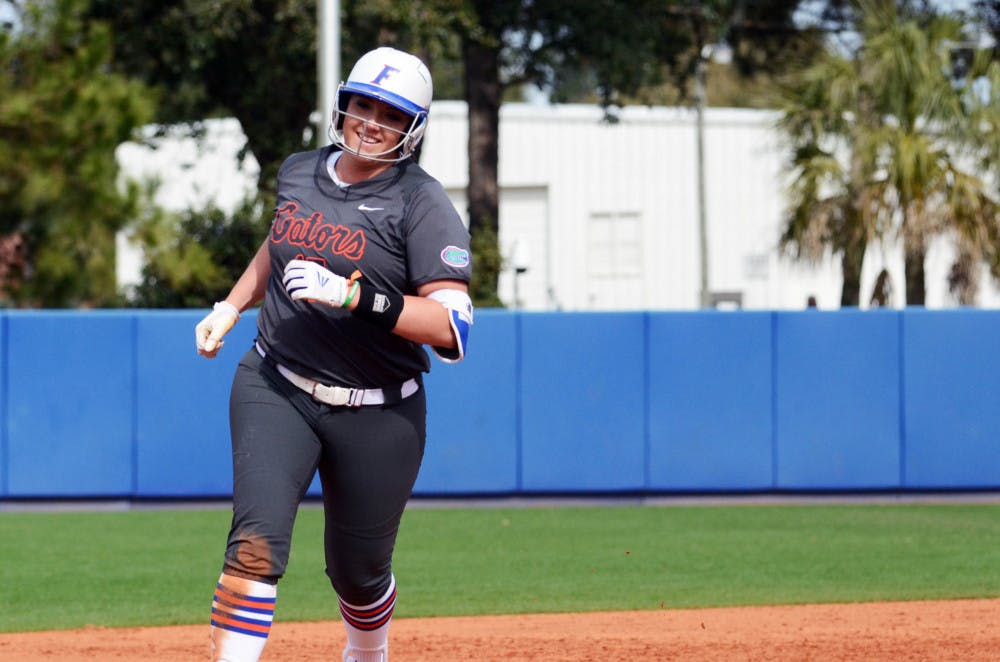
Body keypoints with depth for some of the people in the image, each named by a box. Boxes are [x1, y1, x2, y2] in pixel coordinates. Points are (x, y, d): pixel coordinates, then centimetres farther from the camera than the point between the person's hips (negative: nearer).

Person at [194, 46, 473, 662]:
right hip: (275, 391, 2)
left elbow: (452, 325, -23)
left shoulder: (422, 202, -12)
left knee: (358, 572, 12)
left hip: (377, 416, -2)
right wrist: (231, 306, 19)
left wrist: (356, 295, -31)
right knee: (257, 542, -20)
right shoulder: (299, 173, 5)